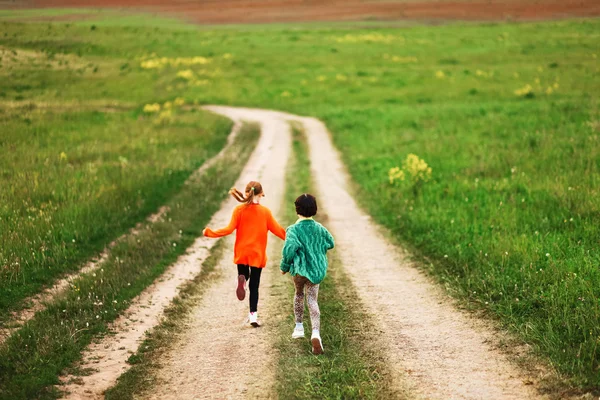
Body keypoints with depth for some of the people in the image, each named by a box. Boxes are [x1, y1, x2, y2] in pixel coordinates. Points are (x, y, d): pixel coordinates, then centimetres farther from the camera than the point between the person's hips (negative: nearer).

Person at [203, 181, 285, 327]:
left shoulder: (239, 210, -5)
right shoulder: (265, 212, -5)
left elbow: (229, 229, -9)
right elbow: (276, 229, -2)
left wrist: (210, 233, 2)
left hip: (242, 252, 1)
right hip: (257, 254, -1)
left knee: (243, 274, 24)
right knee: (254, 286, 6)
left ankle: (242, 279, -14)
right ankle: (253, 315, 1)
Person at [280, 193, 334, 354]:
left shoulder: (294, 230, -15)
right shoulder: (320, 229, 1)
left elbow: (289, 249, -26)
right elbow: (331, 243, 18)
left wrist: (284, 266, -11)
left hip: (299, 269, -2)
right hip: (317, 270, 2)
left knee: (299, 294, 25)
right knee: (312, 300, 0)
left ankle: (299, 326, 34)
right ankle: (316, 332, -22)